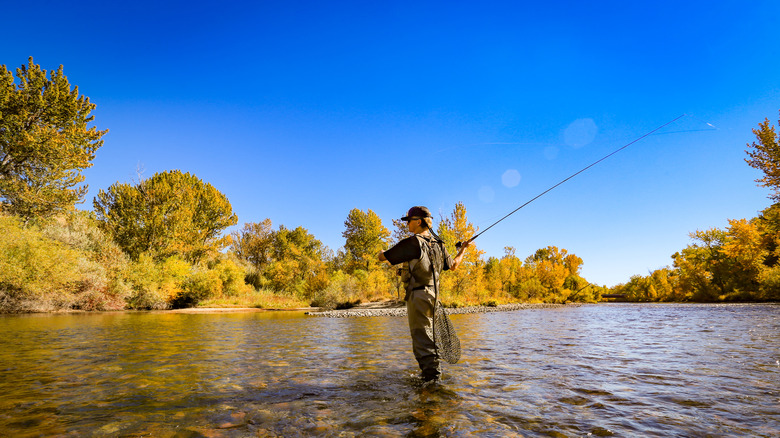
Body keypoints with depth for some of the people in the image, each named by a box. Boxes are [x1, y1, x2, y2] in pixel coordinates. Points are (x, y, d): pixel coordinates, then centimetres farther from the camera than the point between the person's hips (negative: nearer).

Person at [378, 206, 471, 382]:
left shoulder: (412, 242, -15)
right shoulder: (438, 244, 8)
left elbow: (383, 257, -11)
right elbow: (453, 266, 20)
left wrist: (381, 253, 14)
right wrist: (463, 249, 36)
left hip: (418, 295, -8)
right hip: (432, 293, 8)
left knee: (421, 336, -2)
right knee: (427, 333, 19)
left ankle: (431, 371, 0)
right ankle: (433, 370, 29)